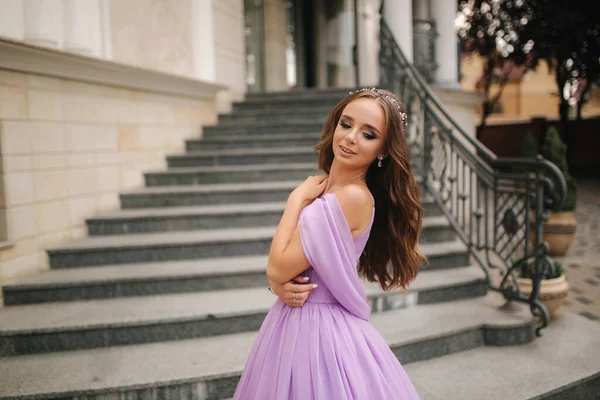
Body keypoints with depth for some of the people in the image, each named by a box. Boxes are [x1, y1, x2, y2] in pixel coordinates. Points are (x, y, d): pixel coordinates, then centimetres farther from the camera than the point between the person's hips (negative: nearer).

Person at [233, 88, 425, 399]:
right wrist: (279, 286, -14)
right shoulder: (319, 186, 3)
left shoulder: (354, 196, -22)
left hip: (321, 329, -8)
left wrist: (297, 198, -12)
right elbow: (277, 268, 8)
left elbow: (279, 267, -20)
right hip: (291, 321, 8)